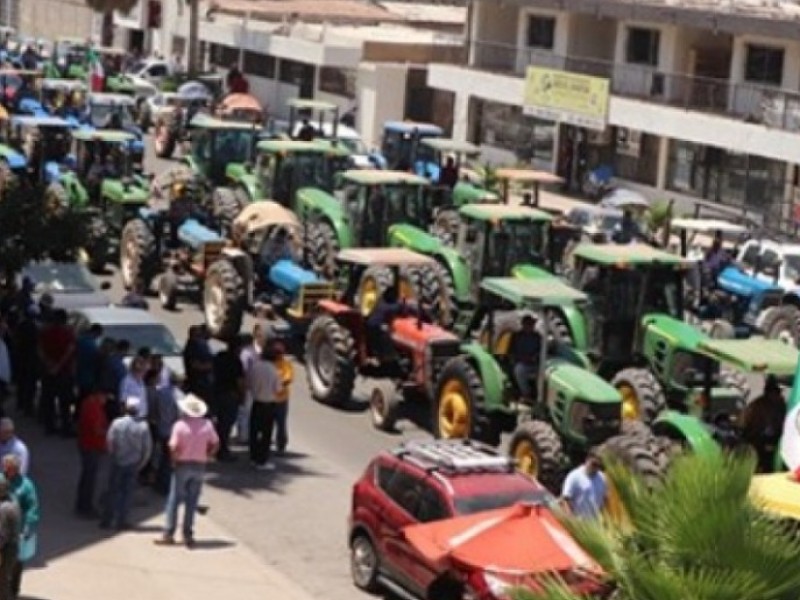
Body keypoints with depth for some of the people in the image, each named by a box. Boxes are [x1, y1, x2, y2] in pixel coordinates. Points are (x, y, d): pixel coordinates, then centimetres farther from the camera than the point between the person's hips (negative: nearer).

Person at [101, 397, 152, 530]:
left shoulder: (117, 423, -11)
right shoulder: (143, 426, -9)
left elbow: (109, 442, -9)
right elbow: (147, 448, -7)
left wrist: (113, 457, 7)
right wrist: (141, 463, 5)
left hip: (117, 464, 0)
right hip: (133, 464, 0)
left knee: (112, 492, 10)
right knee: (127, 493, 9)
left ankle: (106, 520, 11)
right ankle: (121, 521, 10)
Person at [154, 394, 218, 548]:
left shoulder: (180, 425, -13)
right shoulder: (207, 425, -2)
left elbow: (174, 447, -18)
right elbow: (215, 444, 2)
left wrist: (174, 459, -1)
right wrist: (205, 456, 10)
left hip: (183, 464, -3)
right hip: (199, 466, 3)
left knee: (174, 500, 7)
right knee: (192, 501, 9)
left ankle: (169, 534, 9)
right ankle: (188, 535, 11)